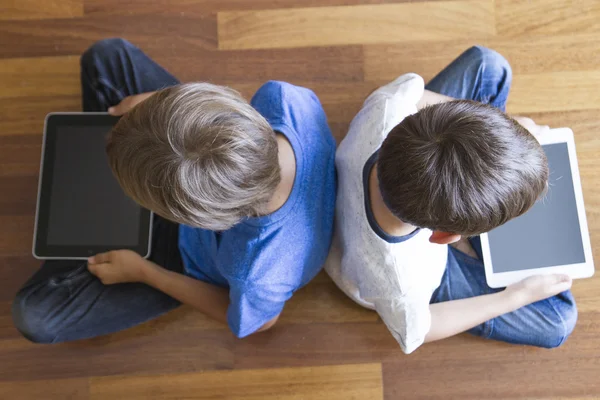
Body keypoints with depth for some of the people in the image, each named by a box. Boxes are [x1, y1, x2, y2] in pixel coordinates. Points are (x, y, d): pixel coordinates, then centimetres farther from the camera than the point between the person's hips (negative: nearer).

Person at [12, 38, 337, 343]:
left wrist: (142, 272, -12)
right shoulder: (286, 99, -35)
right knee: (107, 55, 2)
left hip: (194, 250, -4)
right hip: (215, 182, 5)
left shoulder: (260, 275, -44)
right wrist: (158, 108, -17)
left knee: (34, 316, -6)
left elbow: (255, 321, -18)